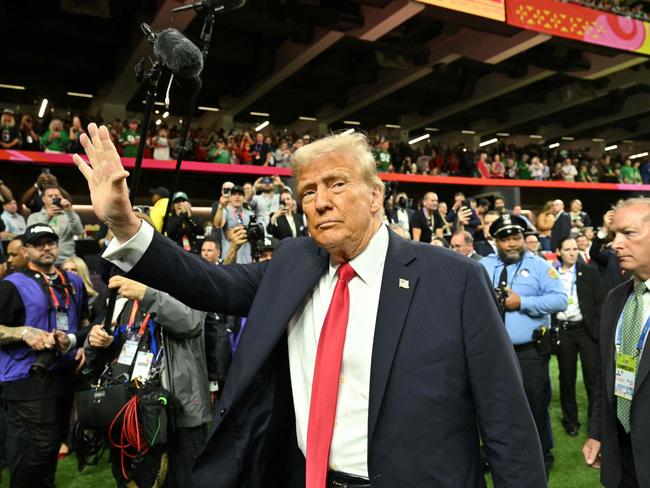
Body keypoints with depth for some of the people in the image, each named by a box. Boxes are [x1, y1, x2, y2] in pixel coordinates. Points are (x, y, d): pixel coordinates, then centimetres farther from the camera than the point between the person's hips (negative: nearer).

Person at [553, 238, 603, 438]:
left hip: (586, 329, -1)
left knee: (593, 376, 1)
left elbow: (599, 302, 0)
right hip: (562, 330, 1)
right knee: (566, 377, 10)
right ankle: (570, 419, 23)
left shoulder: (590, 272, 1)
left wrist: (599, 329, -7)